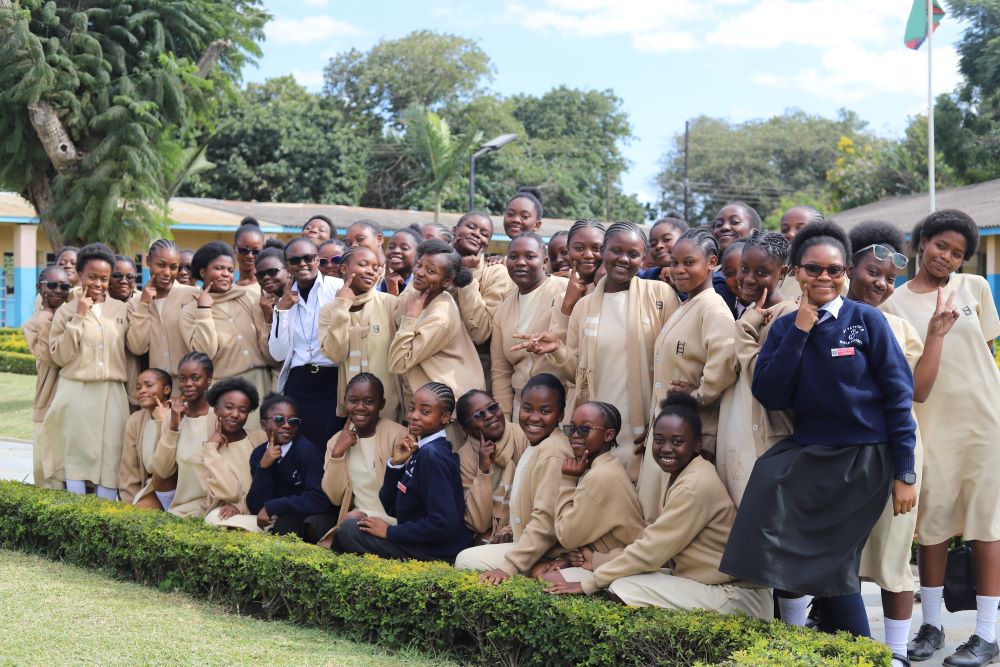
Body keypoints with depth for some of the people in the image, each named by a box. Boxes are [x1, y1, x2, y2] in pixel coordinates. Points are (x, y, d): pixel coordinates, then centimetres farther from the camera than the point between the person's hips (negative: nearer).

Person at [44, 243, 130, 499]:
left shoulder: (121, 310, 7)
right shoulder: (66, 311, 2)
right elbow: (59, 356, -7)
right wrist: (79, 318, -10)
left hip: (113, 393, 2)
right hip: (77, 392, -1)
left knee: (111, 457, 1)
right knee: (77, 455, 2)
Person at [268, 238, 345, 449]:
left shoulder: (338, 287, -3)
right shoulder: (286, 298, 12)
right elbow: (278, 353, 4)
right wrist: (282, 310, -2)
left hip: (332, 381, -4)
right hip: (298, 385, 4)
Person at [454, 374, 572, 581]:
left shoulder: (553, 452, -21)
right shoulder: (536, 444, 13)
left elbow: (547, 519, -26)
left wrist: (509, 566, -26)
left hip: (545, 554, -10)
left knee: (466, 561, -12)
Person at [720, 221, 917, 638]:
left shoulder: (867, 321, -6)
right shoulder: (785, 328, 5)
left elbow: (898, 396, -6)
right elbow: (769, 396, -5)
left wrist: (904, 472, -8)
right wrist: (799, 332, -11)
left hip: (863, 460, -4)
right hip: (806, 454, 4)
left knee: (831, 563, -6)